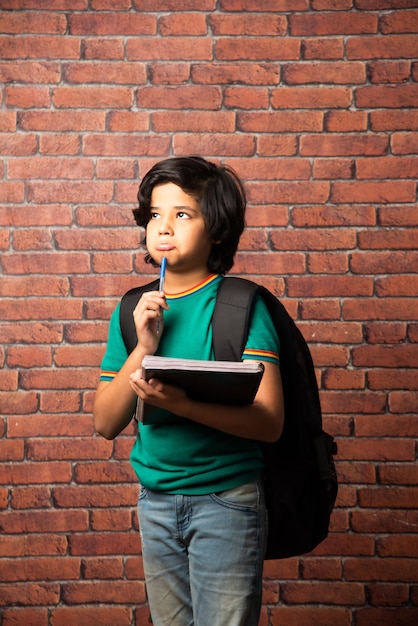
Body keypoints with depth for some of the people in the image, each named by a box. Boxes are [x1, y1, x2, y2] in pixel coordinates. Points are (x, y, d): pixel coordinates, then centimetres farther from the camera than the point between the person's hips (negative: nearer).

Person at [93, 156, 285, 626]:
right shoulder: (133, 311, 2)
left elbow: (270, 422, -18)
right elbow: (106, 424, 0)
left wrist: (182, 404, -32)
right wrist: (142, 349, -15)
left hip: (226, 499, -4)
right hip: (155, 500, 5)